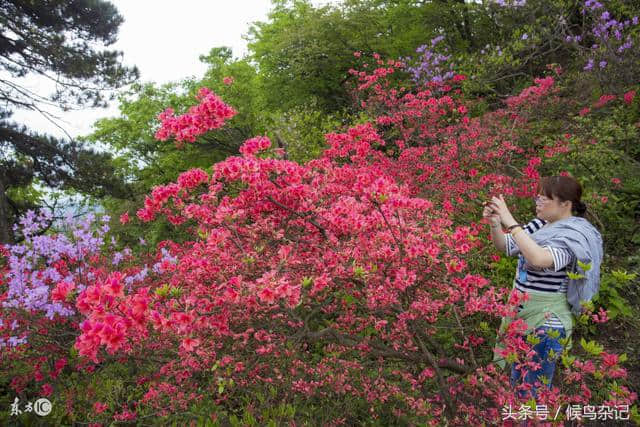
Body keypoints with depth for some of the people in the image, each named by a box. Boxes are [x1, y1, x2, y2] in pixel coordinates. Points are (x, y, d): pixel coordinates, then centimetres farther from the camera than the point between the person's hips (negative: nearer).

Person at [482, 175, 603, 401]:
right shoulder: (542, 224, 3)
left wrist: (510, 222, -35)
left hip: (545, 320, -8)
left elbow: (540, 259, -38)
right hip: (520, 310, 8)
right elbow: (504, 246, 9)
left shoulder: (573, 236, -19)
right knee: (513, 378, 21)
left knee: (531, 388, 3)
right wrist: (495, 223, -10)